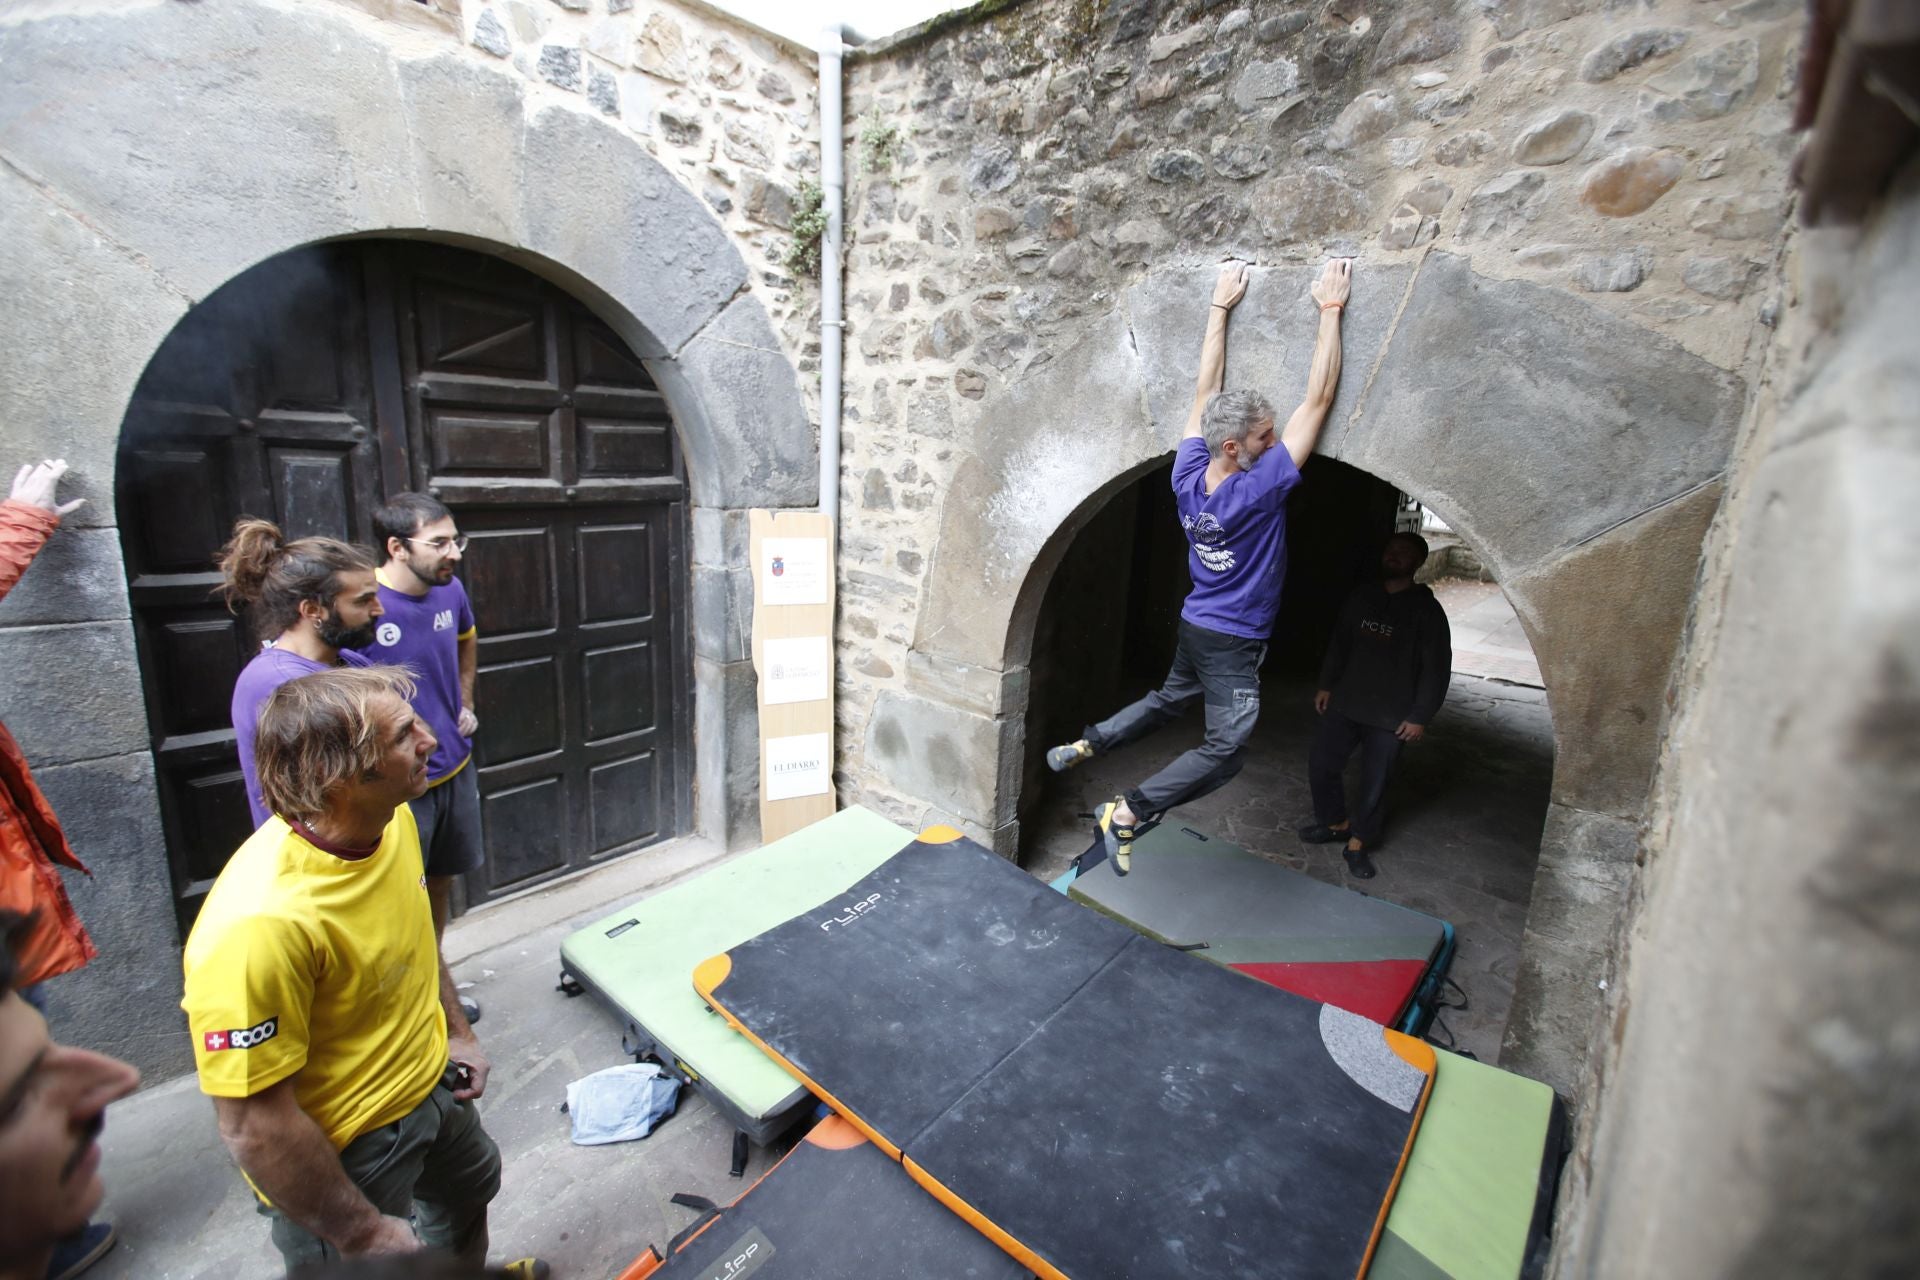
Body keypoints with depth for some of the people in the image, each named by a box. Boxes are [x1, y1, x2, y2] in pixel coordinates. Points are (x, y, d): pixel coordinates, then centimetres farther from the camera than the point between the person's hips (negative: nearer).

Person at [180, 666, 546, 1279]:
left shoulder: (393, 818, -14)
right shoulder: (257, 925, -38)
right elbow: (253, 1126, -28)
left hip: (430, 1084, 8)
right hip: (341, 1154, -8)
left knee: (470, 1184, 32)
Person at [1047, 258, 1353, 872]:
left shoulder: (1188, 478, -10)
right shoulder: (1260, 488, -26)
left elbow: (1205, 390, 1)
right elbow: (1318, 398, -22)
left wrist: (1220, 306, 7)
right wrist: (1330, 310, -14)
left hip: (1193, 626, 7)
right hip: (1233, 643, -7)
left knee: (1168, 699, 29)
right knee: (1224, 751, 1)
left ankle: (1084, 745, 28)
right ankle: (1127, 812, -5)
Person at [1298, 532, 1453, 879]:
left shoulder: (1426, 610, -7)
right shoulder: (1361, 598, 7)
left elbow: (1436, 668, -8)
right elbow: (1339, 644, 15)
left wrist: (1420, 716, -11)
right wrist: (1326, 685, 12)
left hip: (1390, 716, -4)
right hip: (1345, 703, 5)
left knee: (1374, 782, 3)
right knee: (1320, 763, 6)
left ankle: (1359, 843, 21)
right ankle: (1336, 823, 28)